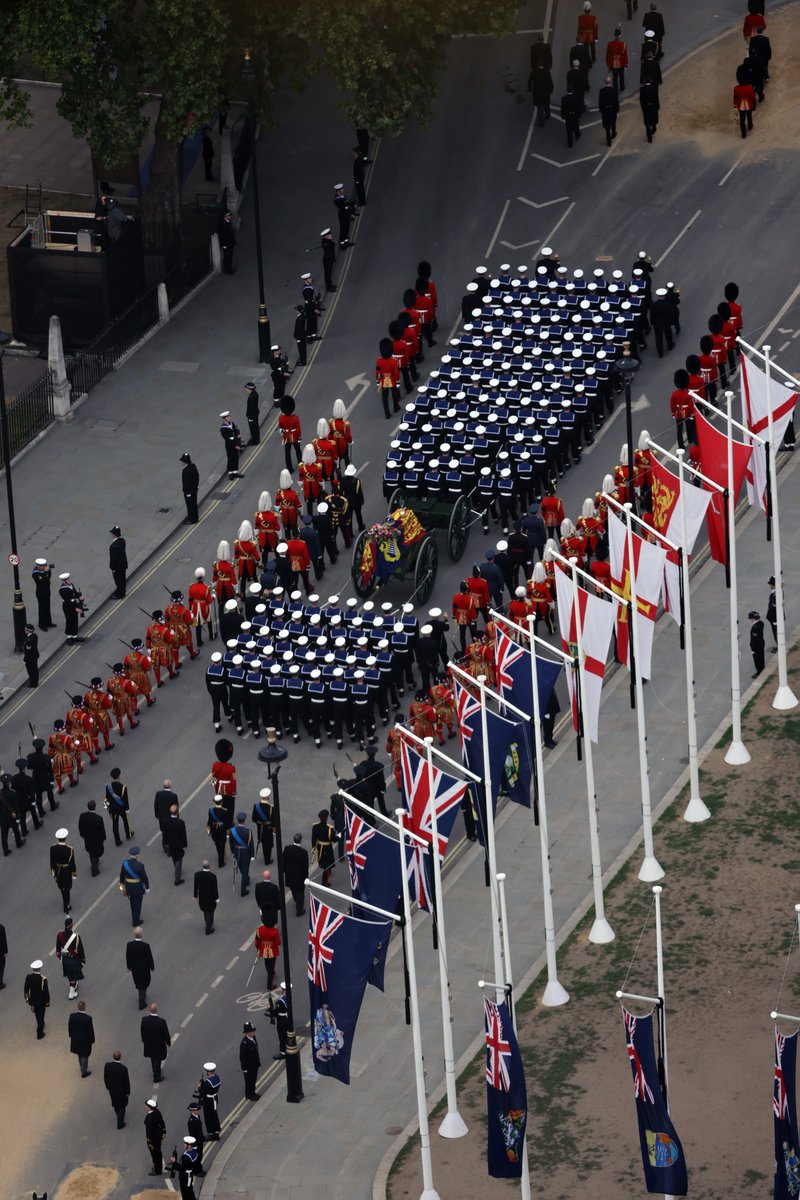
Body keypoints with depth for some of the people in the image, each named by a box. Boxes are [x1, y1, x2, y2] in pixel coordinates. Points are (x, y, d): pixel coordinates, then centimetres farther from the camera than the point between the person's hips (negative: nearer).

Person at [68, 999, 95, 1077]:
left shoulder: (72, 1016, -20)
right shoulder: (88, 1018, -30)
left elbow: (69, 1027, -5)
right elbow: (91, 1030, -18)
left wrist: (71, 1035, 14)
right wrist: (92, 1040, -1)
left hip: (75, 1039, 4)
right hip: (85, 1040, -4)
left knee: (80, 1054, 27)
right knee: (84, 1056, 15)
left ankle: (82, 1067, 48)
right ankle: (84, 1072, 29)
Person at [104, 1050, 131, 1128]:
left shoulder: (107, 1066, -22)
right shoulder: (123, 1068, -32)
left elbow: (105, 1078, -6)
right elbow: (126, 1081, -20)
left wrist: (107, 1086, 13)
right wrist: (128, 1092, -4)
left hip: (112, 1089, 4)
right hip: (121, 1090, -4)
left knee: (115, 1104, 29)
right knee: (121, 1106, 17)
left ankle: (119, 1117, 54)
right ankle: (120, 1123, 27)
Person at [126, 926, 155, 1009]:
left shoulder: (129, 945, -21)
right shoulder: (145, 946, -30)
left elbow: (128, 957, -7)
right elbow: (149, 958, -18)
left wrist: (129, 966, 11)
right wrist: (152, 967, 1)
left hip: (134, 968, 3)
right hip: (144, 968, -3)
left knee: (139, 983, 28)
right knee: (144, 984, 16)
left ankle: (142, 996, 51)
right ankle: (141, 1003, 24)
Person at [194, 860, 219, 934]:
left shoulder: (197, 875, -20)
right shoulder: (213, 876, -28)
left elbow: (196, 886, -8)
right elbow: (215, 888, -17)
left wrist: (195, 896, 8)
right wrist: (217, 898, -2)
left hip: (202, 897, 3)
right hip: (211, 897, -3)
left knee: (205, 911, 26)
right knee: (210, 912, 16)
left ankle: (208, 925, 45)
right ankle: (208, 928, 25)